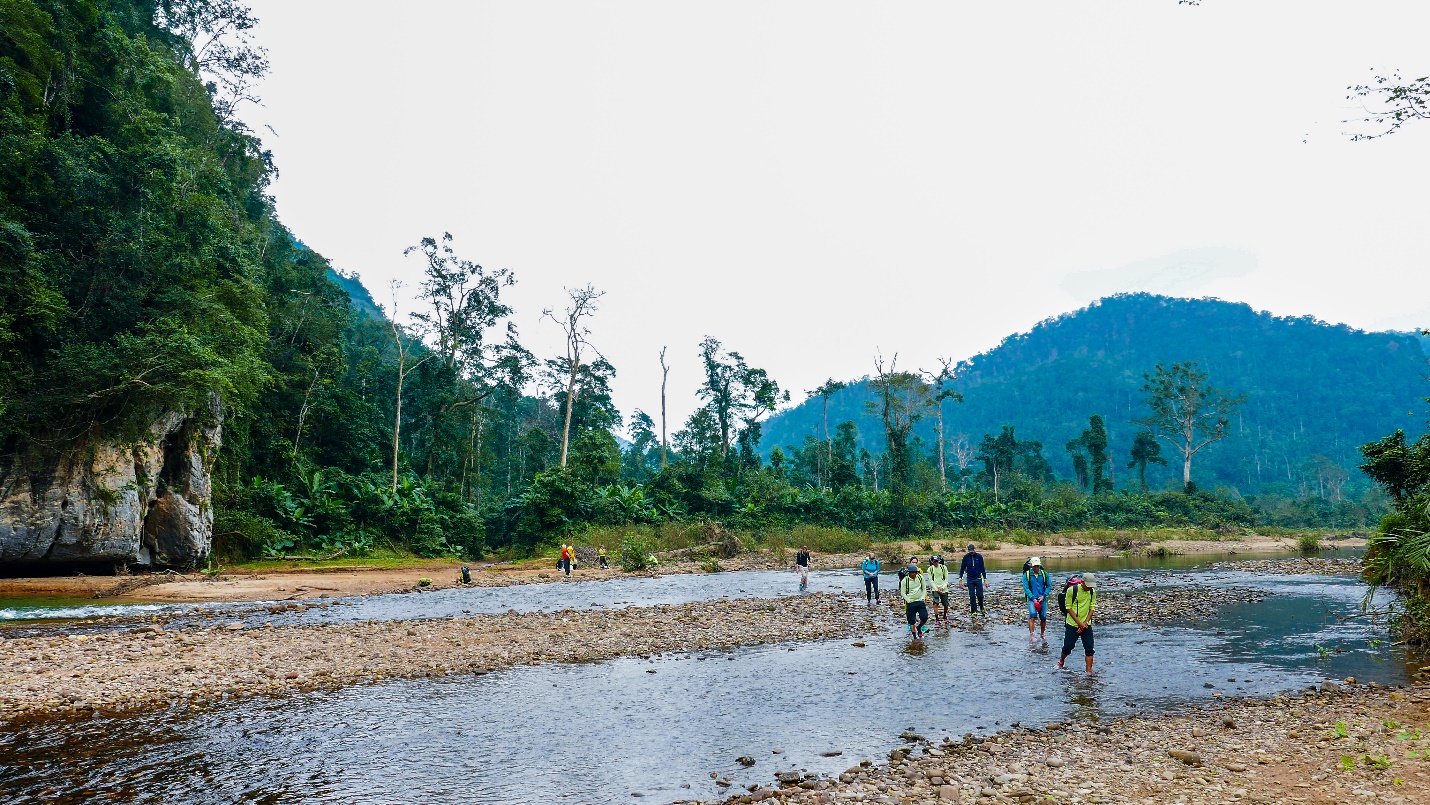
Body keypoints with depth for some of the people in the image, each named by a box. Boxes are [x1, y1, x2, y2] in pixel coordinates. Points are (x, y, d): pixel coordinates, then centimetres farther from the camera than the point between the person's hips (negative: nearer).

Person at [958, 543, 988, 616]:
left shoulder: (979, 556, -2)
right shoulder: (966, 557, -1)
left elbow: (982, 568, 4)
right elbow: (962, 568, 6)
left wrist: (985, 579, 2)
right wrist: (960, 579, 1)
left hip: (978, 579, -1)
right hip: (970, 579, 1)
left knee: (980, 595, -4)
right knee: (972, 596, 1)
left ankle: (982, 609, 19)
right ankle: (974, 611, 7)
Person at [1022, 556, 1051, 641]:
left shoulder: (1044, 574, 2)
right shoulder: (1027, 574, -5)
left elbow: (1049, 586, 8)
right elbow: (1026, 588, -6)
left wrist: (1043, 596, -6)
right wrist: (1033, 598, -13)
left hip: (1042, 599, 3)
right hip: (1032, 598, -3)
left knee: (1043, 617, 9)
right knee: (1032, 615, -22)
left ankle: (1042, 634, 31)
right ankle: (1031, 635, -22)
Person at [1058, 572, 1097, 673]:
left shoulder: (1093, 592, -1)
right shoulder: (1072, 590, -14)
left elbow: (1092, 608, 3)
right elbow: (1068, 608, -10)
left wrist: (1085, 622, -9)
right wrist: (1079, 623, -14)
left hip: (1086, 625, 3)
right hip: (1072, 624, -3)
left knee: (1089, 648, -4)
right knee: (1068, 646, 4)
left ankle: (1089, 670, 2)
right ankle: (1061, 660, 32)